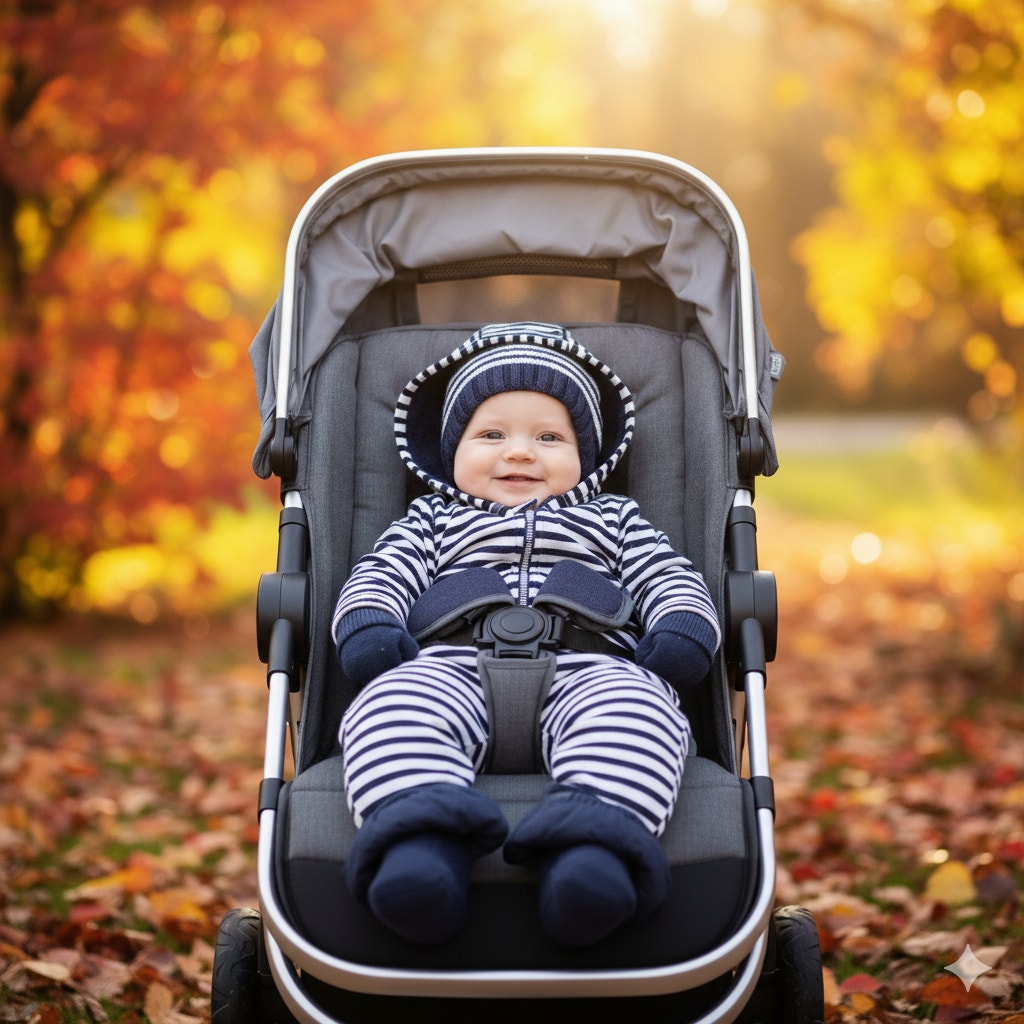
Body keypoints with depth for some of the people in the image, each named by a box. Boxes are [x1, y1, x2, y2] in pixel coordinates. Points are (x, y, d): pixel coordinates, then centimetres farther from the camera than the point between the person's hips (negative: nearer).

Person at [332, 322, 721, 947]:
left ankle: (595, 847, -59)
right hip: (454, 666, 1)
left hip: (587, 667, 0)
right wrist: (367, 624, -2)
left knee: (631, 709, -36)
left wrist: (683, 628, 0)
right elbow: (382, 572, 21)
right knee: (393, 703, -34)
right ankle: (422, 842, -56)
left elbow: (670, 577, 23)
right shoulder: (434, 520, 35)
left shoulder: (612, 519, 35)